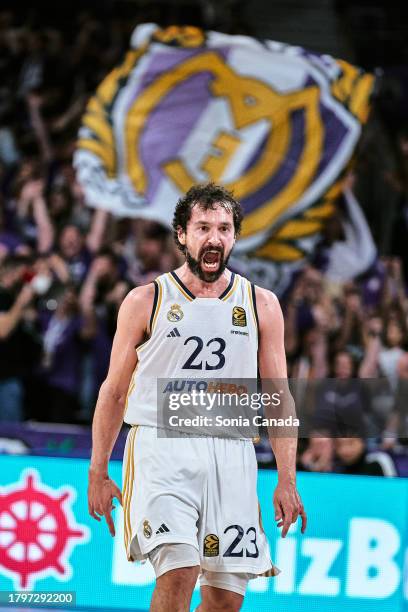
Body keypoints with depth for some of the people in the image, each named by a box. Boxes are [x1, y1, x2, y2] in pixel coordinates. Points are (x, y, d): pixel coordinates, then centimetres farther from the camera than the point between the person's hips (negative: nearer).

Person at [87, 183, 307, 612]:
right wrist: (98, 474, 8)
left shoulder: (261, 306, 10)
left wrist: (287, 480, 4)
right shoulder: (145, 302, 5)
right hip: (162, 449, -3)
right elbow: (114, 391, 11)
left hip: (231, 454, 3)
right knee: (178, 571, -23)